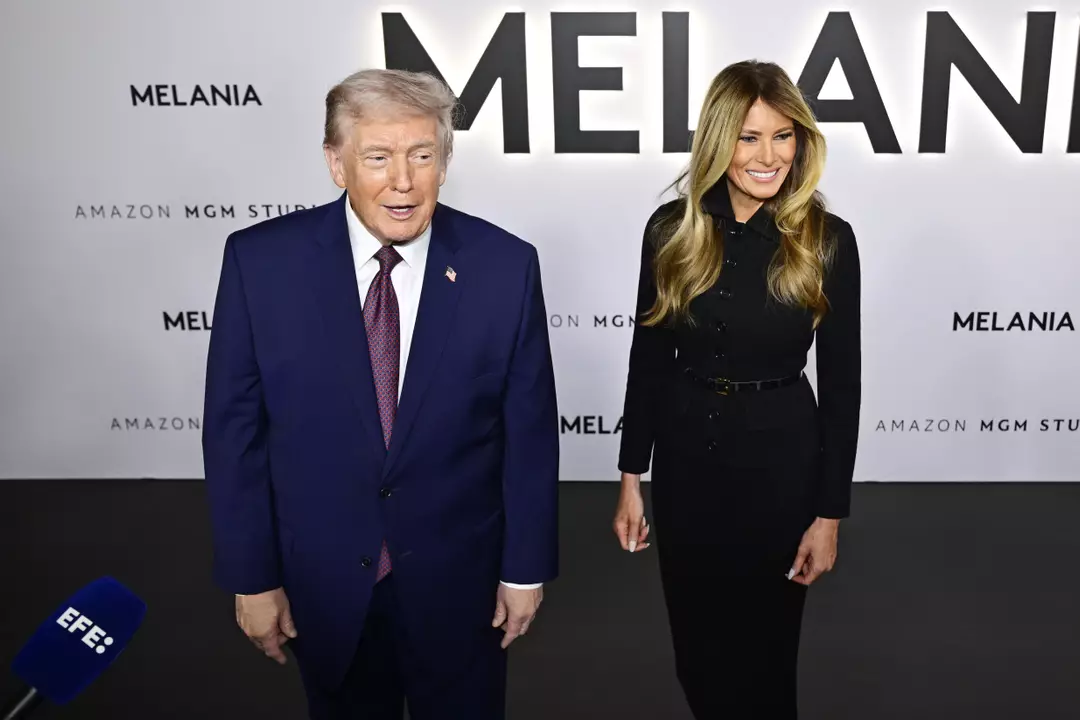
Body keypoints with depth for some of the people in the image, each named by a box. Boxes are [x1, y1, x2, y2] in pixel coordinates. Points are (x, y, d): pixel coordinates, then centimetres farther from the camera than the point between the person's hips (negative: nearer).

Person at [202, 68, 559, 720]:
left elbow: (530, 429, -6)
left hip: (458, 579, 0)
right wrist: (251, 575, -3)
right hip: (322, 581, 1)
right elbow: (234, 428, -6)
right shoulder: (261, 261, -13)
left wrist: (527, 568, 0)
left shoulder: (504, 265, -13)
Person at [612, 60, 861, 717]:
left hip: (782, 461, -2)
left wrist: (829, 514, -6)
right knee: (697, 653, 16)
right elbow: (649, 360, 2)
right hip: (685, 458, 2)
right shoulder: (672, 229, -4)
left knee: (764, 651, 13)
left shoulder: (827, 240, -9)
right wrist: (632, 477, 2)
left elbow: (841, 383, -6)